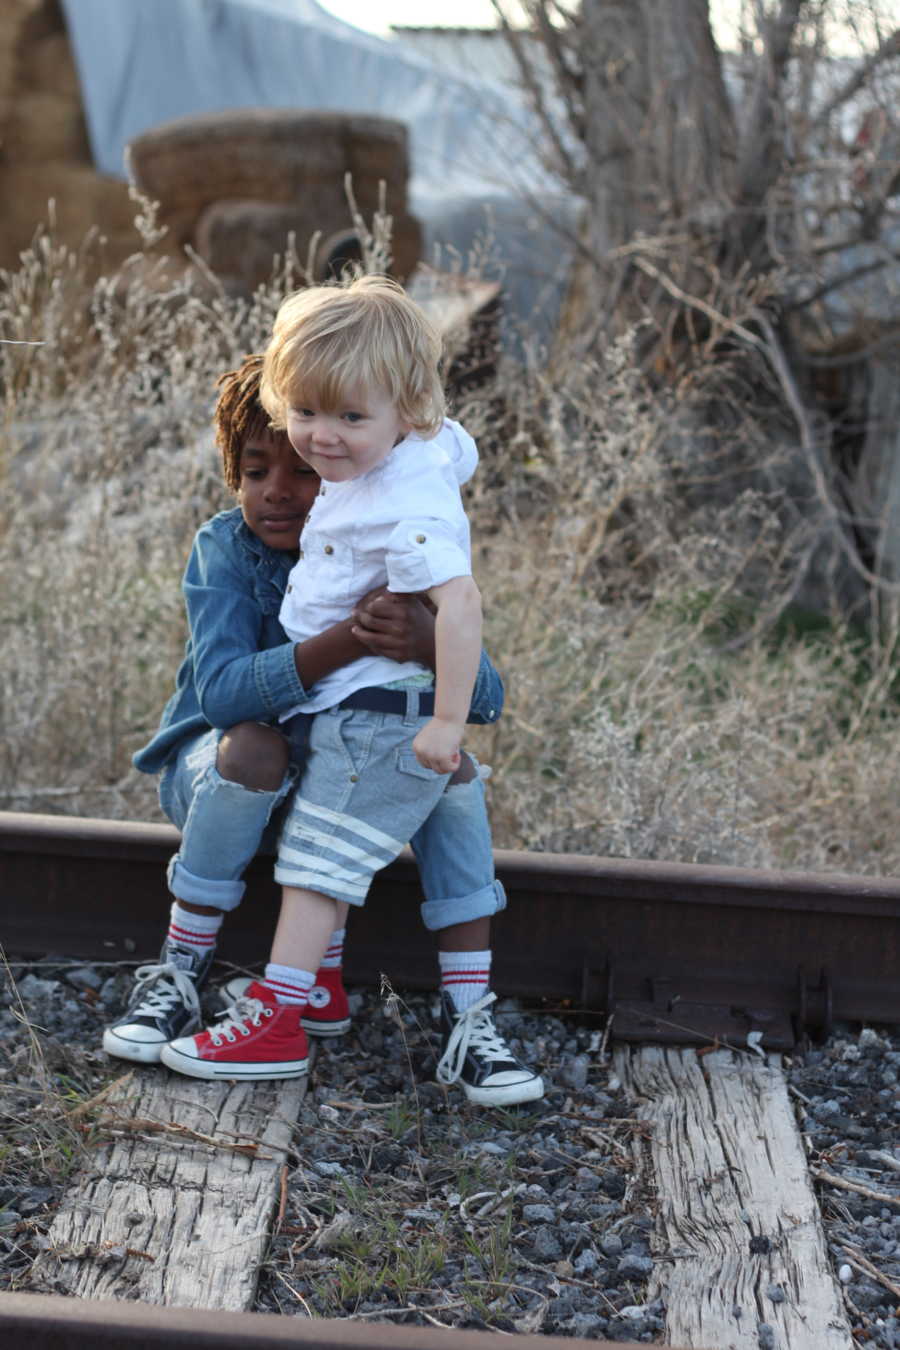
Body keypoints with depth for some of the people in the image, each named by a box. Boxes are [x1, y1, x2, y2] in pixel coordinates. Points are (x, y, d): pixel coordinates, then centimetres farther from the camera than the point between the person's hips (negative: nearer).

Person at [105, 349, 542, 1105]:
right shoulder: (225, 548, -21)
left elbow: (487, 700, -24)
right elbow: (221, 690, -37)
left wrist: (427, 641, -48)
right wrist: (347, 641, -52)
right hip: (212, 770, -3)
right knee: (256, 745, -34)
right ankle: (179, 973, -19)